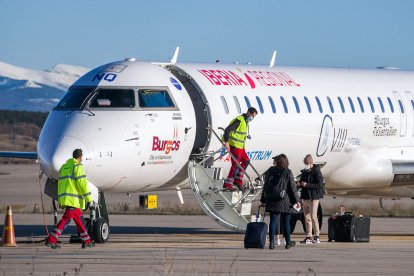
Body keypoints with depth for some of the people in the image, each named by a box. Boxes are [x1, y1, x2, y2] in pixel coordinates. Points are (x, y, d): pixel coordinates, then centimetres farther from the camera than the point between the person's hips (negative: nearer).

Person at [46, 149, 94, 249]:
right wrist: (88, 198, -10)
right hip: (74, 199, -9)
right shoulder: (78, 167, -7)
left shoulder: (63, 167, 19)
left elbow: (60, 184, 21)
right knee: (66, 219, -11)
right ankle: (51, 240, -17)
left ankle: (86, 241, 20)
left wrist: (60, 199, 24)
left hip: (64, 198, 9)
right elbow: (82, 184, -12)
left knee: (79, 219, 16)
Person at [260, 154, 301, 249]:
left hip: (272, 201, 2)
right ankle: (288, 242, 19)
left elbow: (266, 185, 4)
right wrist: (296, 200, 3)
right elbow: (292, 188, -5)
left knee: (273, 221, 3)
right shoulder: (288, 172, -7)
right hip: (284, 202, -2)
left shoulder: (271, 171, 0)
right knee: (286, 222, 9)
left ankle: (271, 242, -5)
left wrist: (263, 200, 12)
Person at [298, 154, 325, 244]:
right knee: (307, 217, 7)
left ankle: (317, 236, -7)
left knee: (313, 216, -12)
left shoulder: (316, 172, -8)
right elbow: (301, 181, 26)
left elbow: (319, 185, -15)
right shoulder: (304, 172, 14)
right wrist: (300, 184, 2)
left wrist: (307, 185, -20)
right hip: (305, 196, 8)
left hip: (313, 197, -8)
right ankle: (308, 237, 10)